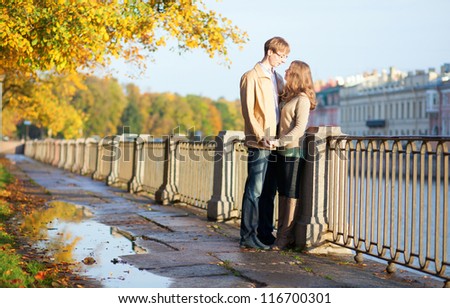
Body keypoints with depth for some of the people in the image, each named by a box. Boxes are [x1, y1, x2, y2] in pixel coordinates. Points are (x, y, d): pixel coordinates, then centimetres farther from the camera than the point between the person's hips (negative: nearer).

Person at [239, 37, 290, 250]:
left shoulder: (277, 78, 20)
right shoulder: (251, 77, -4)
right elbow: (248, 110, -10)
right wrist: (261, 136, -18)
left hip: (275, 142, 8)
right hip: (259, 143, -7)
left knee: (269, 191, 10)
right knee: (255, 190, -6)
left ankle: (265, 233, 17)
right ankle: (248, 236, -1)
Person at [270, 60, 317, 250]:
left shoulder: (302, 99, -9)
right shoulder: (286, 97, 17)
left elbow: (299, 128, -17)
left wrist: (279, 141, -23)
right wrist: (277, 143, 6)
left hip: (293, 150, -8)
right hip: (282, 150, 8)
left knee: (291, 194, -3)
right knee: (283, 193, 11)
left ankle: (287, 237, 0)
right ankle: (281, 233, 16)